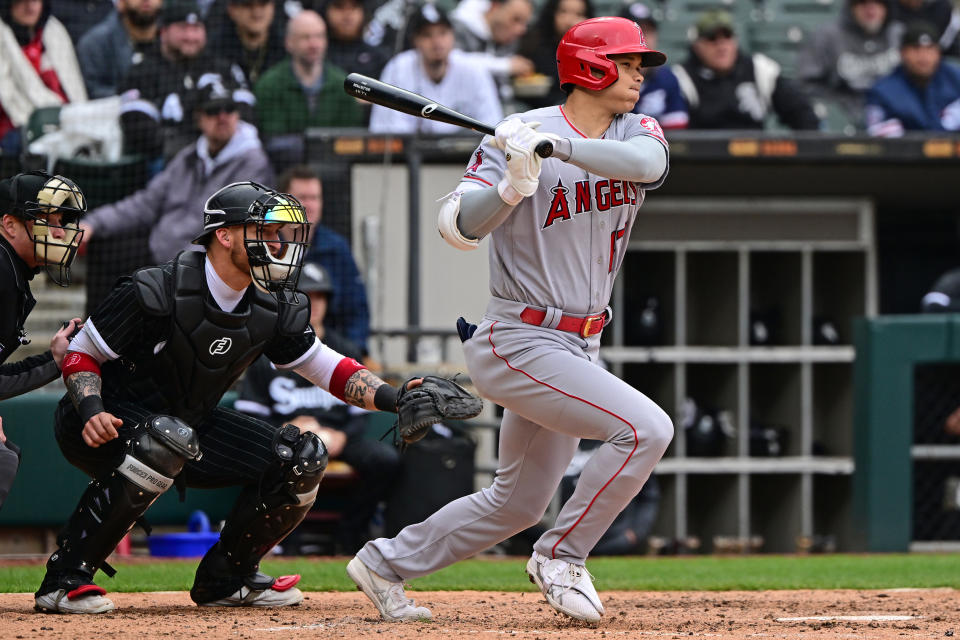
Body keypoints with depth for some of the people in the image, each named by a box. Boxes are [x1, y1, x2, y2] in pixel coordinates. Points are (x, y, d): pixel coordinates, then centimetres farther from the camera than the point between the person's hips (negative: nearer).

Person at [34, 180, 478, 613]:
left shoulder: (274, 309, -4)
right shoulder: (155, 292, -23)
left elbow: (325, 367, 4)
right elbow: (81, 354, -15)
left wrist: (393, 398, -13)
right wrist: (91, 412, -35)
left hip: (193, 423, 7)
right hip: (114, 427, -7)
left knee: (303, 458, -6)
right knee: (169, 439, -41)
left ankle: (225, 580, 11)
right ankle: (66, 578, -31)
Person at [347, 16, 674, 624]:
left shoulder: (637, 133, 3)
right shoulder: (516, 136, -12)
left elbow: (646, 162, -22)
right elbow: (458, 227, -20)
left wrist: (556, 146, -35)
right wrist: (513, 183, -37)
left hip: (580, 345, 8)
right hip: (521, 342, -8)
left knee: (519, 503, 15)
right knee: (646, 428, -21)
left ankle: (387, 563, 30)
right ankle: (560, 558, -7)